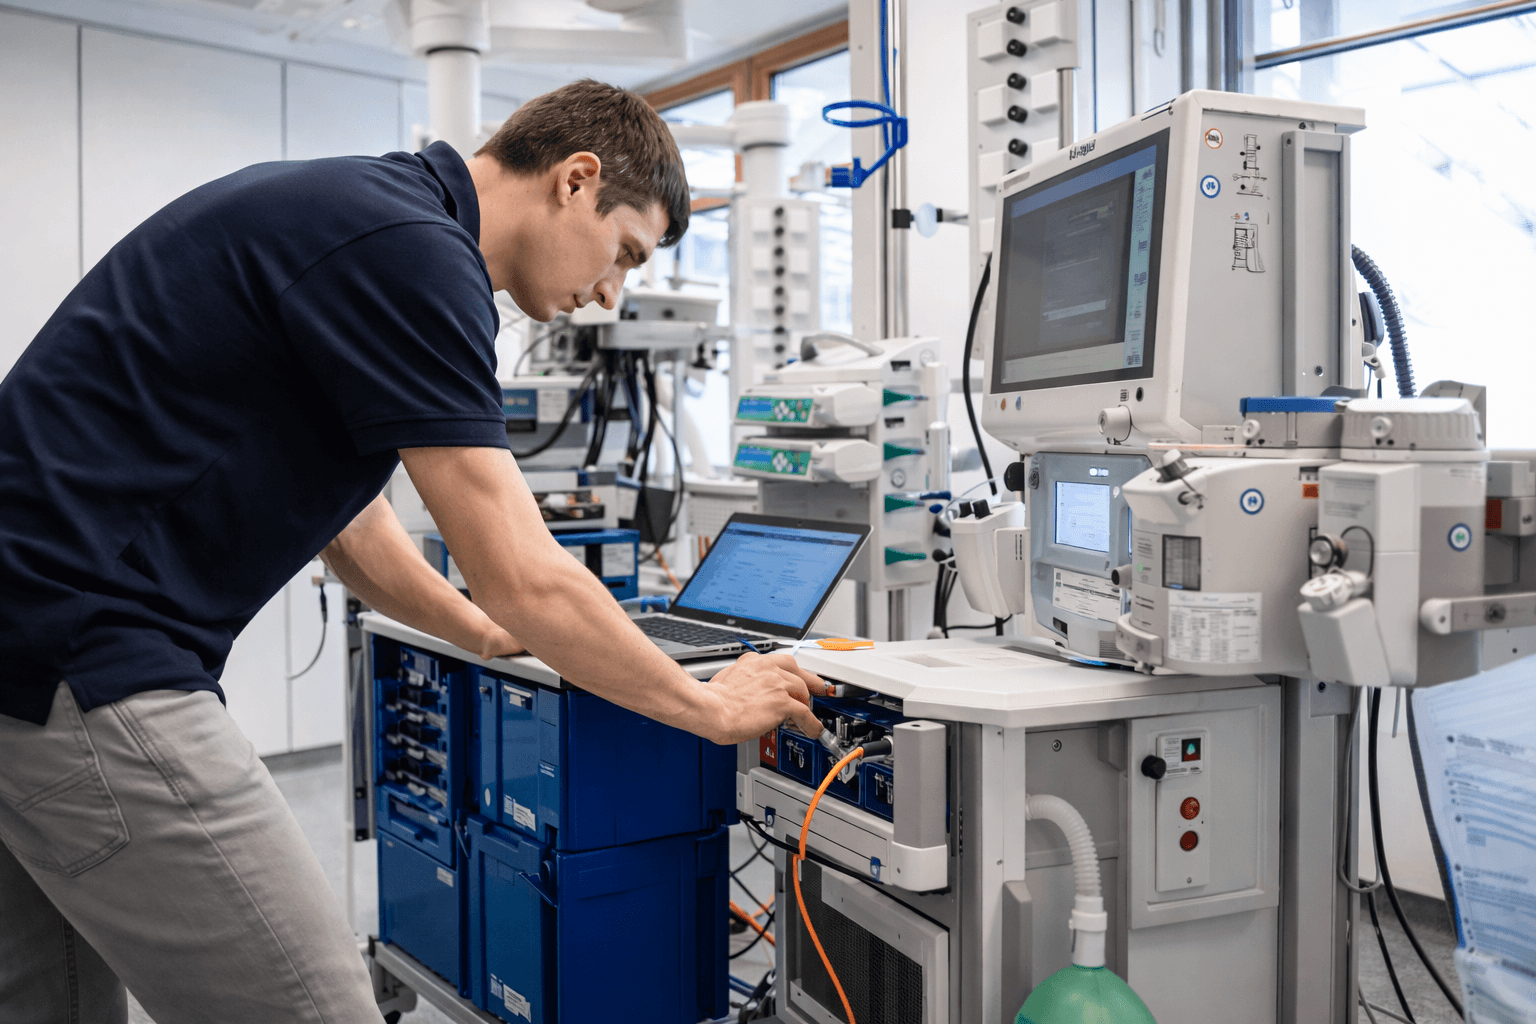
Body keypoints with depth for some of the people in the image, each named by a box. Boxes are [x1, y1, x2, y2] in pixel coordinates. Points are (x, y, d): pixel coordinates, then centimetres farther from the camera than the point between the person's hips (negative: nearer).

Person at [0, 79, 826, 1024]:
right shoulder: (410, 247, -15)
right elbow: (524, 582, -17)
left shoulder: (355, 211, 16)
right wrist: (712, 707, -2)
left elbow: (339, 512, 26)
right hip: (83, 659, -11)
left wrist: (484, 630, 33)